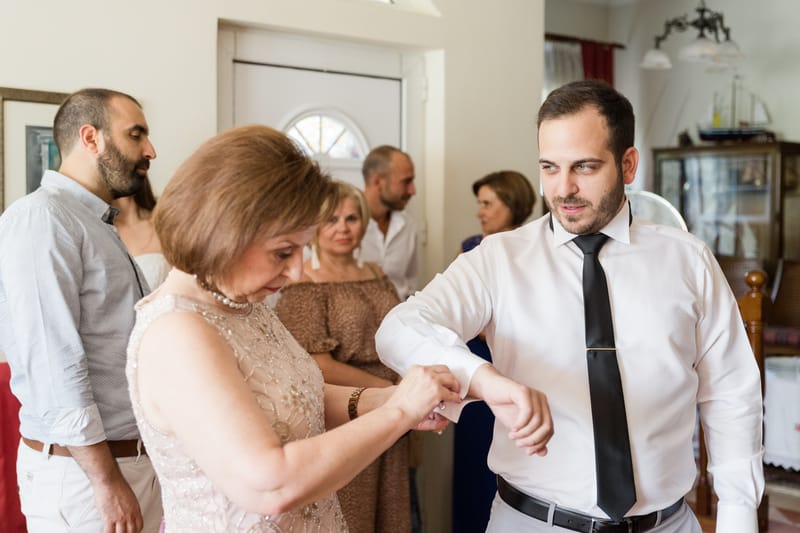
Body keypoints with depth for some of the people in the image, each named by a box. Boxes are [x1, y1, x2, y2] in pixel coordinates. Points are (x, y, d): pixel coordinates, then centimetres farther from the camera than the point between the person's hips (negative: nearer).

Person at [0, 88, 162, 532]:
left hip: (137, 458, 8)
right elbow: (53, 361, -21)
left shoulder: (99, 225, 13)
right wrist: (106, 479, -20)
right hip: (81, 469, -8)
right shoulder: (42, 216, -14)